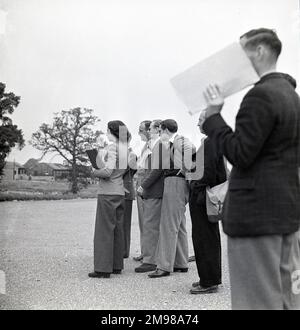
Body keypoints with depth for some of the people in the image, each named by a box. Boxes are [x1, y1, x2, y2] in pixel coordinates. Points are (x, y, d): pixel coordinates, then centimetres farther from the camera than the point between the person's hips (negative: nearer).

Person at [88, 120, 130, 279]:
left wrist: (95, 172, -3)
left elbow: (107, 172, -21)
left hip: (108, 192, -8)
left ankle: (103, 268, 0)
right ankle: (117, 265, 20)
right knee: (118, 229, 12)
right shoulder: (125, 148, 10)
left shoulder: (112, 147, -13)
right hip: (120, 191, 8)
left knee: (104, 230, -3)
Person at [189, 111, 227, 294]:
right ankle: (212, 277, 27)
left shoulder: (210, 142, -16)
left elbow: (209, 171, -22)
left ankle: (209, 282, 4)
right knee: (211, 238, 16)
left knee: (204, 239, -3)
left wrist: (197, 189, -16)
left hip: (202, 196, -10)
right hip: (209, 195, 10)